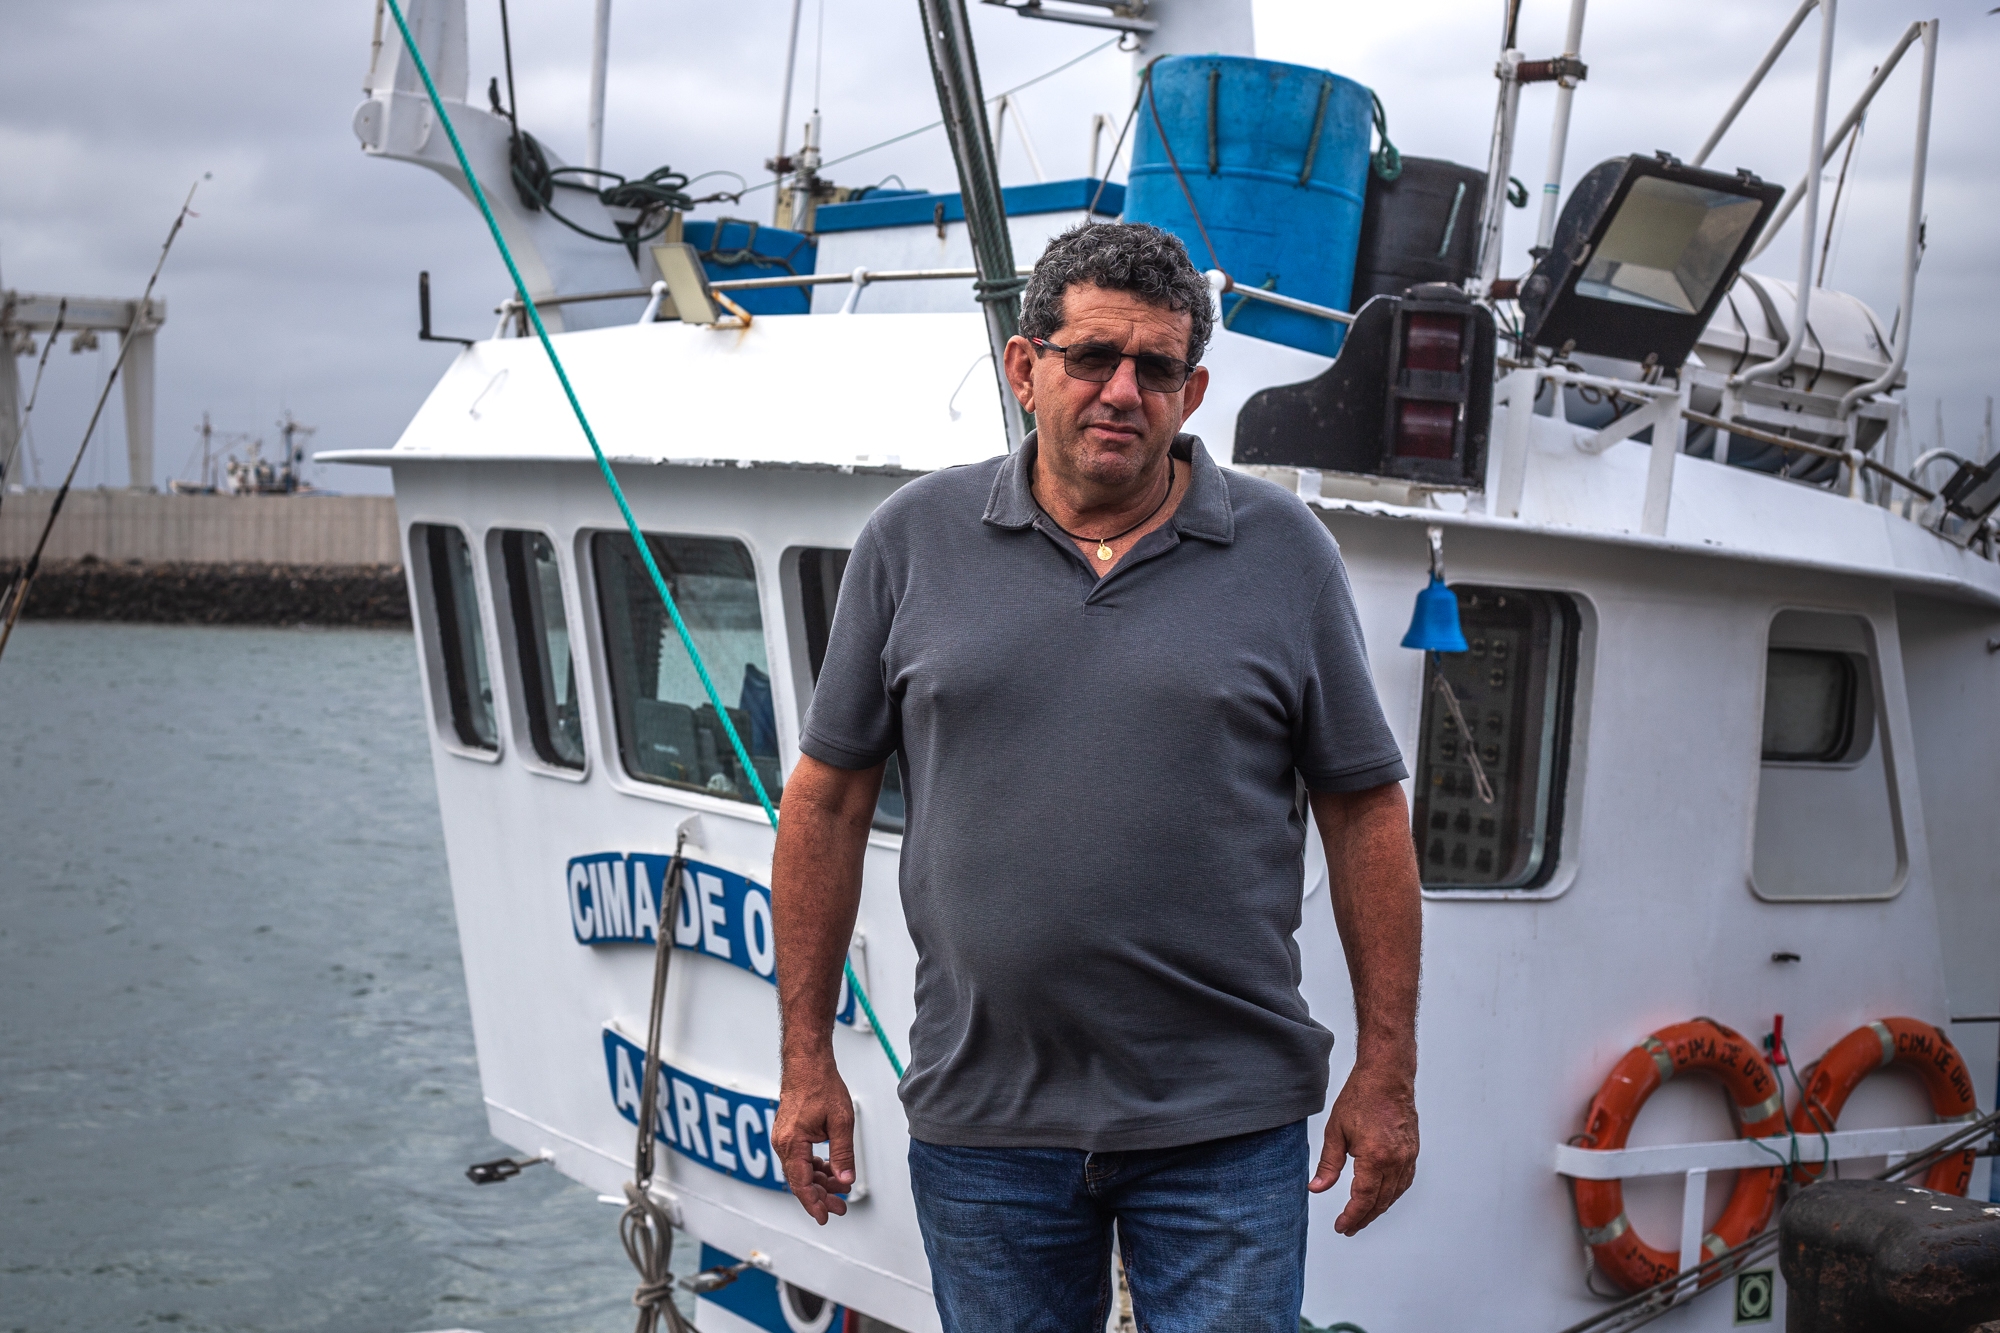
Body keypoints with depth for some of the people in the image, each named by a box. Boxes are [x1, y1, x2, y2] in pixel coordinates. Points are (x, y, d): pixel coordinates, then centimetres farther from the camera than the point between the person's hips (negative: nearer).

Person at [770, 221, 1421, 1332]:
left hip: (1227, 1121, -1)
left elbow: (1365, 814, 3)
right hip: (983, 1117, 1)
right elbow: (829, 801, 6)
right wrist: (809, 1060, 4)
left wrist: (1388, 1074, 0)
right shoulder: (914, 540, 2)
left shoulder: (1285, 551, 1)